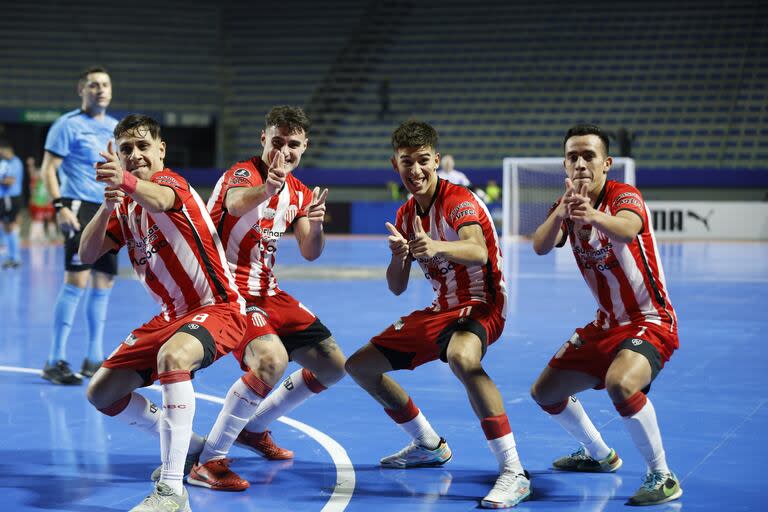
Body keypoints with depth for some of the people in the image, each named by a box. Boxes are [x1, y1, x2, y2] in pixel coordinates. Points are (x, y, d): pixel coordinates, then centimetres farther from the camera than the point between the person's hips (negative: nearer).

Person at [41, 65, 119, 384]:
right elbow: (48, 169, -8)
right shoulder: (68, 125, -4)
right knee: (76, 281, -13)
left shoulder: (116, 128, 15)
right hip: (80, 207, -7)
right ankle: (55, 361, -7)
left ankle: (94, 359, 16)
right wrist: (60, 206, -19)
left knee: (103, 283, 8)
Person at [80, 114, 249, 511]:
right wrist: (108, 203, -18)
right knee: (101, 392, 5)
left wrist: (126, 182, -64)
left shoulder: (172, 182, -14)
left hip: (217, 307, -9)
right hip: (171, 315, 9)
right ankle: (179, 443, 28)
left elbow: (159, 199, -41)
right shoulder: (125, 207, 9)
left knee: (172, 357, -39)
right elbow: (87, 255, -2)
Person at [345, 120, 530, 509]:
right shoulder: (406, 215, 7)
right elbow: (397, 288, 5)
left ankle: (514, 473, -38)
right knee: (360, 366, 12)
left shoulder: (459, 200, -17)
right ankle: (429, 445, 29)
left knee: (462, 357, -43)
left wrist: (437, 247, -58)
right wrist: (398, 257, -17)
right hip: (440, 310, 9)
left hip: (479, 305, -9)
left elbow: (478, 252, -38)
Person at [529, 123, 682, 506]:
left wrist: (593, 216, -65)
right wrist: (561, 212, -40)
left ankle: (662, 476, -19)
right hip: (606, 323, 8)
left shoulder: (624, 196, -19)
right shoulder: (567, 205, 0)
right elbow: (541, 247, -20)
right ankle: (599, 455, 38)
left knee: (620, 382, -36)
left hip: (650, 320, -8)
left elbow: (627, 229, -44)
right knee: (545, 392, 13)